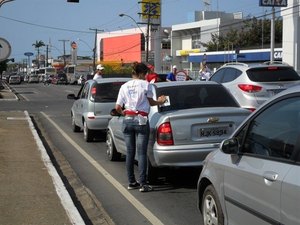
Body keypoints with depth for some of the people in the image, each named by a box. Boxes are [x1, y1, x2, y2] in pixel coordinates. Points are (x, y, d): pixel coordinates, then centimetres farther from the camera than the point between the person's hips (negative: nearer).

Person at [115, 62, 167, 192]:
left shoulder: (124, 86, 7)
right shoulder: (145, 85, -2)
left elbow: (117, 107, 4)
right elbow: (151, 102, 9)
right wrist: (160, 101, 29)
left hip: (127, 120, 4)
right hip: (141, 121, -4)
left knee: (130, 152, 10)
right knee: (141, 153, -3)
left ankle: (131, 182, 15)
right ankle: (143, 184, -5)